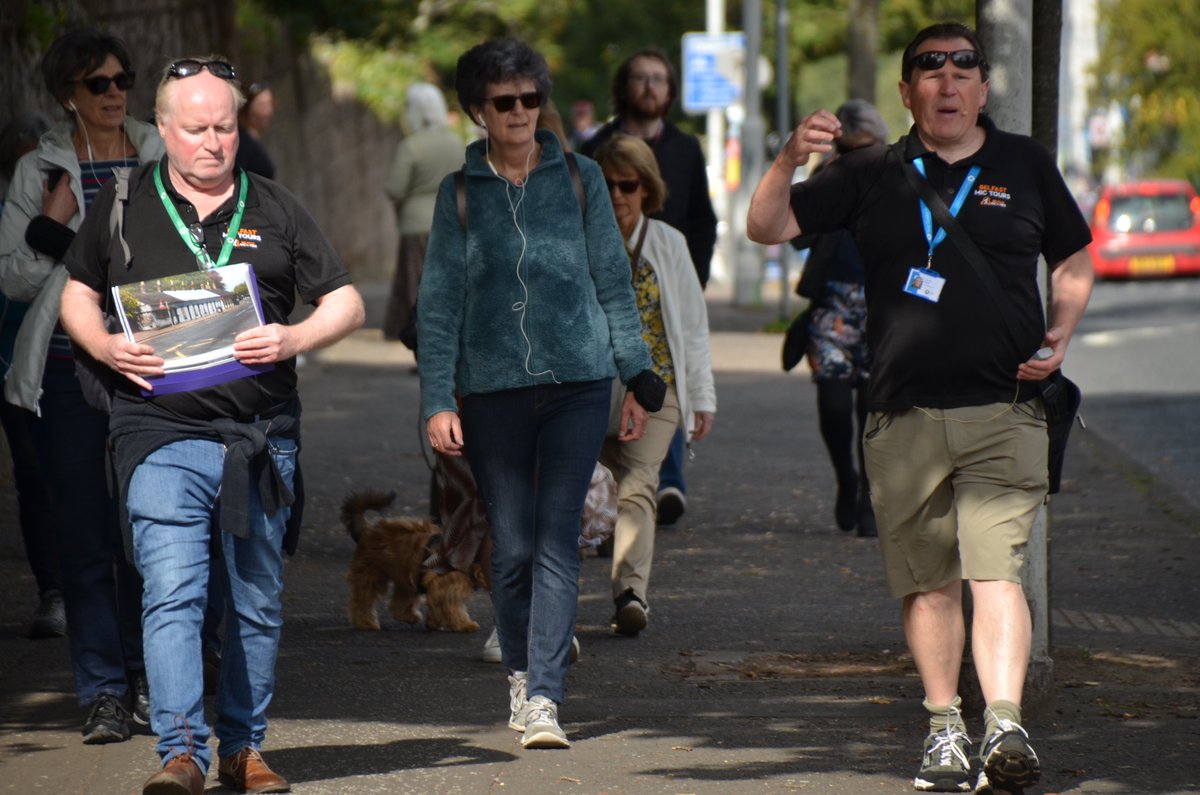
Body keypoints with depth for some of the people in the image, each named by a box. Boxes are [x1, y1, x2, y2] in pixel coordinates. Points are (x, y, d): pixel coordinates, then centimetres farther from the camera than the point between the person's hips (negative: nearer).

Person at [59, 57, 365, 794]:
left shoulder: (275, 210, 7)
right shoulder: (123, 207, 7)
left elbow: (347, 304, 8)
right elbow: (78, 294, 18)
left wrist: (292, 339, -12)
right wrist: (105, 346, -4)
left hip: (262, 439, 2)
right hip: (162, 435, -2)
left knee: (257, 603, 8)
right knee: (172, 595, -14)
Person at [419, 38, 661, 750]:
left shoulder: (580, 179, 7)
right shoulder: (461, 193, 6)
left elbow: (613, 283, 10)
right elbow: (440, 300, 4)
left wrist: (638, 380, 8)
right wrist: (437, 401, -4)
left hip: (577, 381, -1)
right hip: (493, 389, 1)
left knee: (558, 540, -10)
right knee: (513, 546, 3)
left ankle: (544, 700, -14)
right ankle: (521, 678, 23)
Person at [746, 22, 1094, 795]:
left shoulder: (1025, 165, 10)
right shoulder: (872, 173, 9)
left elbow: (1074, 261, 20)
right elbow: (767, 227, 5)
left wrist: (1059, 332, 2)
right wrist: (790, 162, -15)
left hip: (1005, 413, -2)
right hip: (904, 418, 2)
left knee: (996, 570, -15)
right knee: (929, 581, 6)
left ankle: (1006, 725, -25)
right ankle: (945, 727, 18)